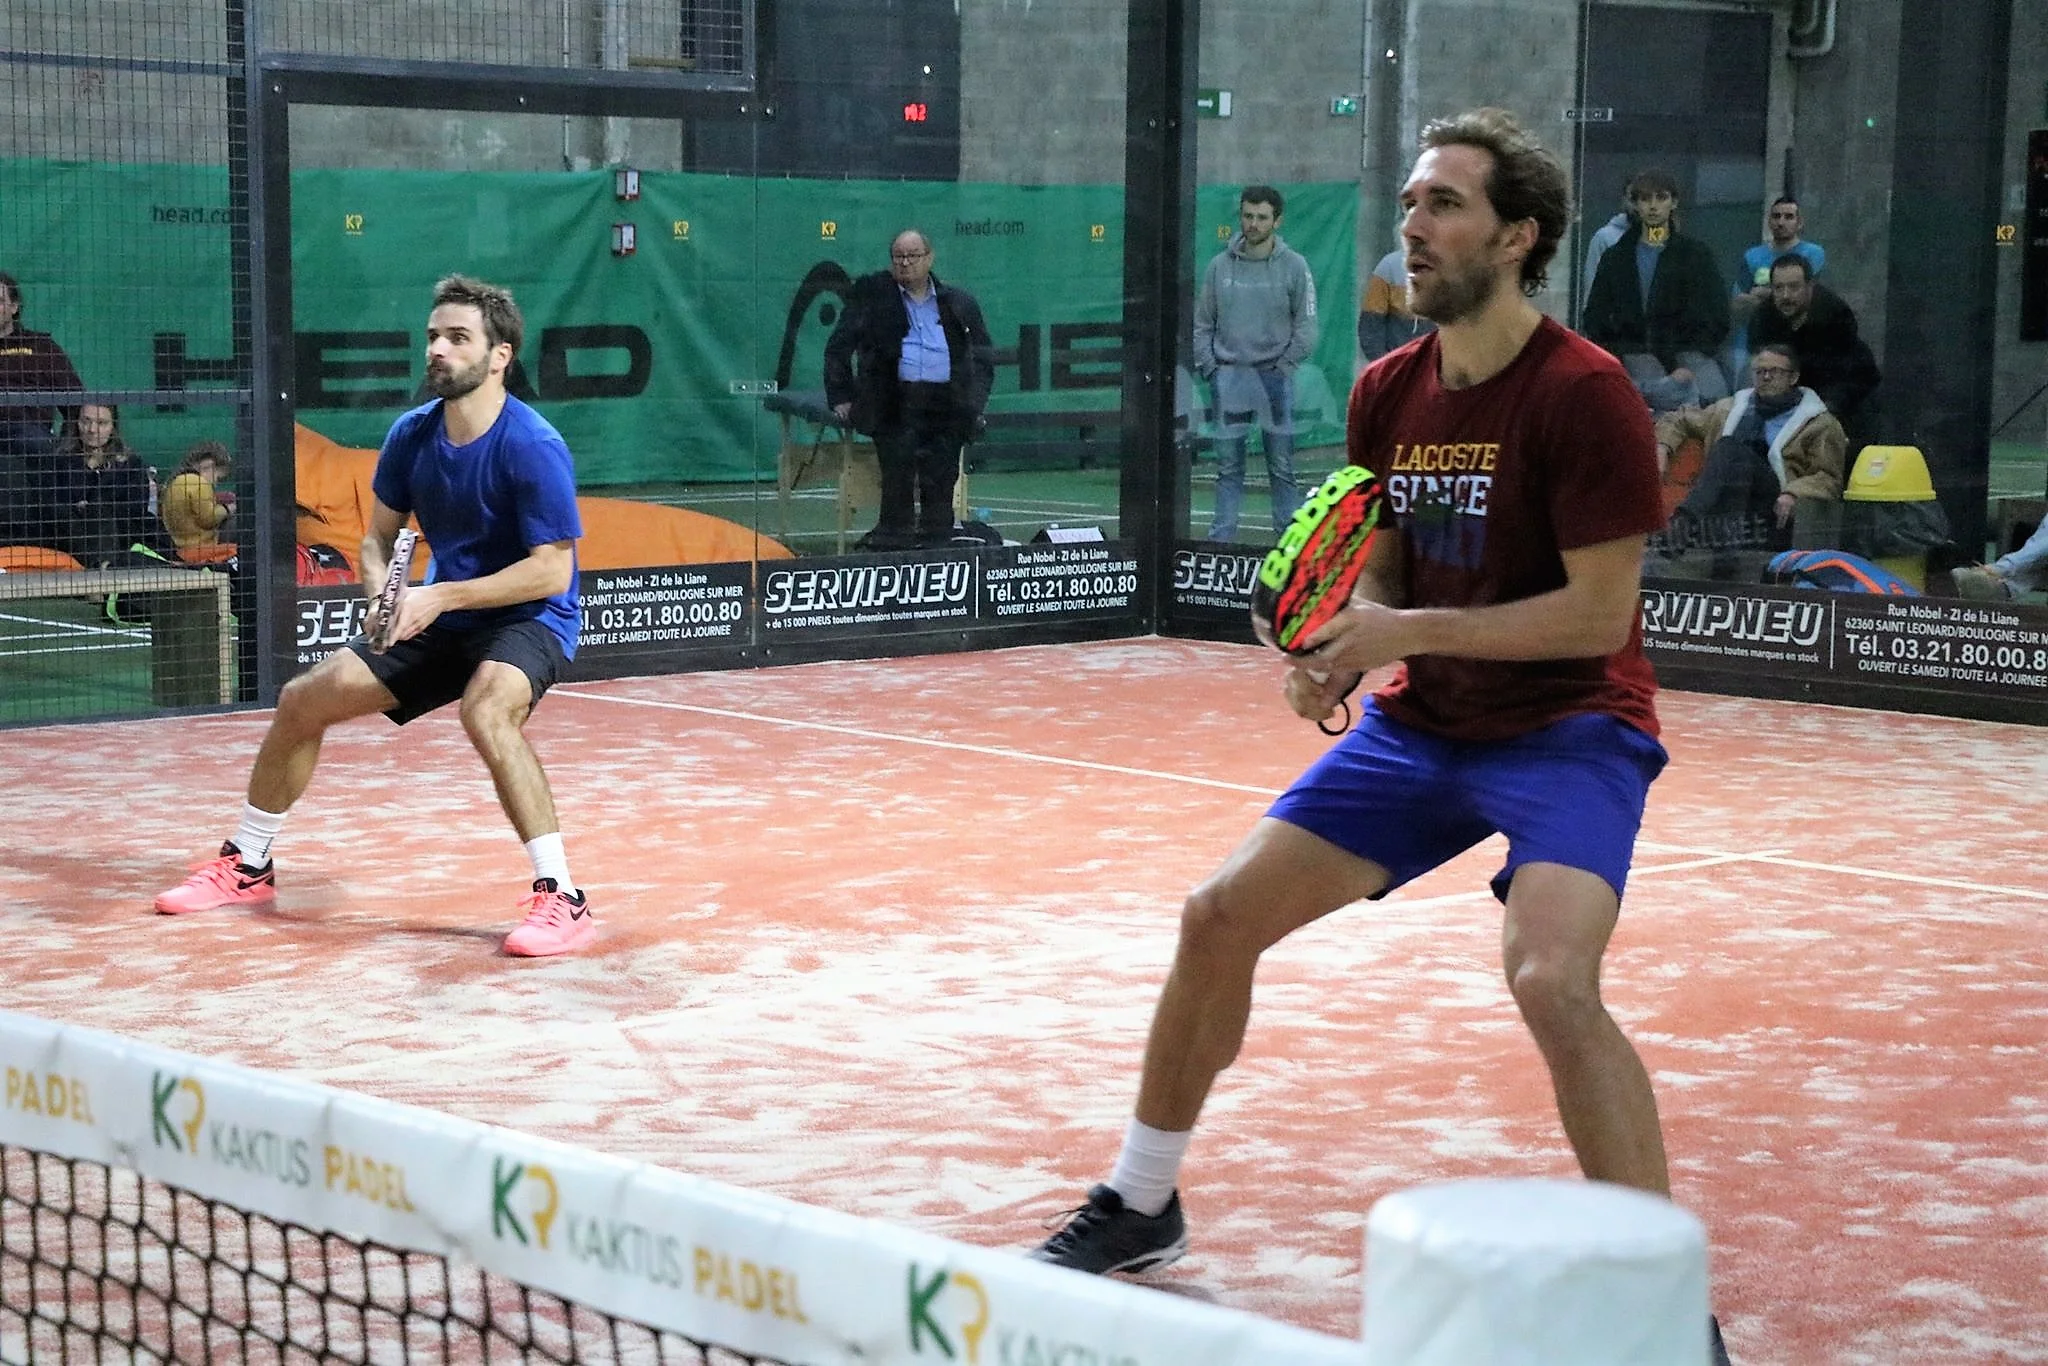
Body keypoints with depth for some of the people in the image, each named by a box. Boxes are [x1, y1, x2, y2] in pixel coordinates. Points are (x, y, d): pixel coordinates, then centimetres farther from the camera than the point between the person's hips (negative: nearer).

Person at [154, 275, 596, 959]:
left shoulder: (533, 448, -22)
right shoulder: (411, 435, -3)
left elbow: (551, 570, -24)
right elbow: (378, 535, 9)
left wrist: (441, 597, -28)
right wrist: (383, 597, -13)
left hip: (529, 618, -7)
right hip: (443, 618, 7)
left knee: (485, 712, -39)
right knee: (303, 700, 6)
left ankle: (561, 898, -33)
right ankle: (247, 866, 28)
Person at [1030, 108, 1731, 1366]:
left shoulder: (1585, 395, -18)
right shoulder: (1387, 393, 3)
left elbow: (1598, 611, -21)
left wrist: (1410, 630, -22)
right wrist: (1342, 651, -8)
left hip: (1569, 730, -7)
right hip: (1421, 727, 7)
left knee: (1552, 979, -31)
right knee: (1220, 917, 4)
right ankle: (1143, 1205, 25)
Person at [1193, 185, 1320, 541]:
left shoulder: (1294, 266, 1)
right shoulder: (1219, 265, 7)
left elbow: (1306, 328, 1)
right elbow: (1202, 323, 11)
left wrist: (1284, 367, -6)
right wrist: (1209, 368, 1)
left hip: (1274, 375, -2)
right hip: (1228, 375, 2)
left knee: (1282, 465, 0)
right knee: (1228, 465, 4)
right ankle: (1221, 535, 7)